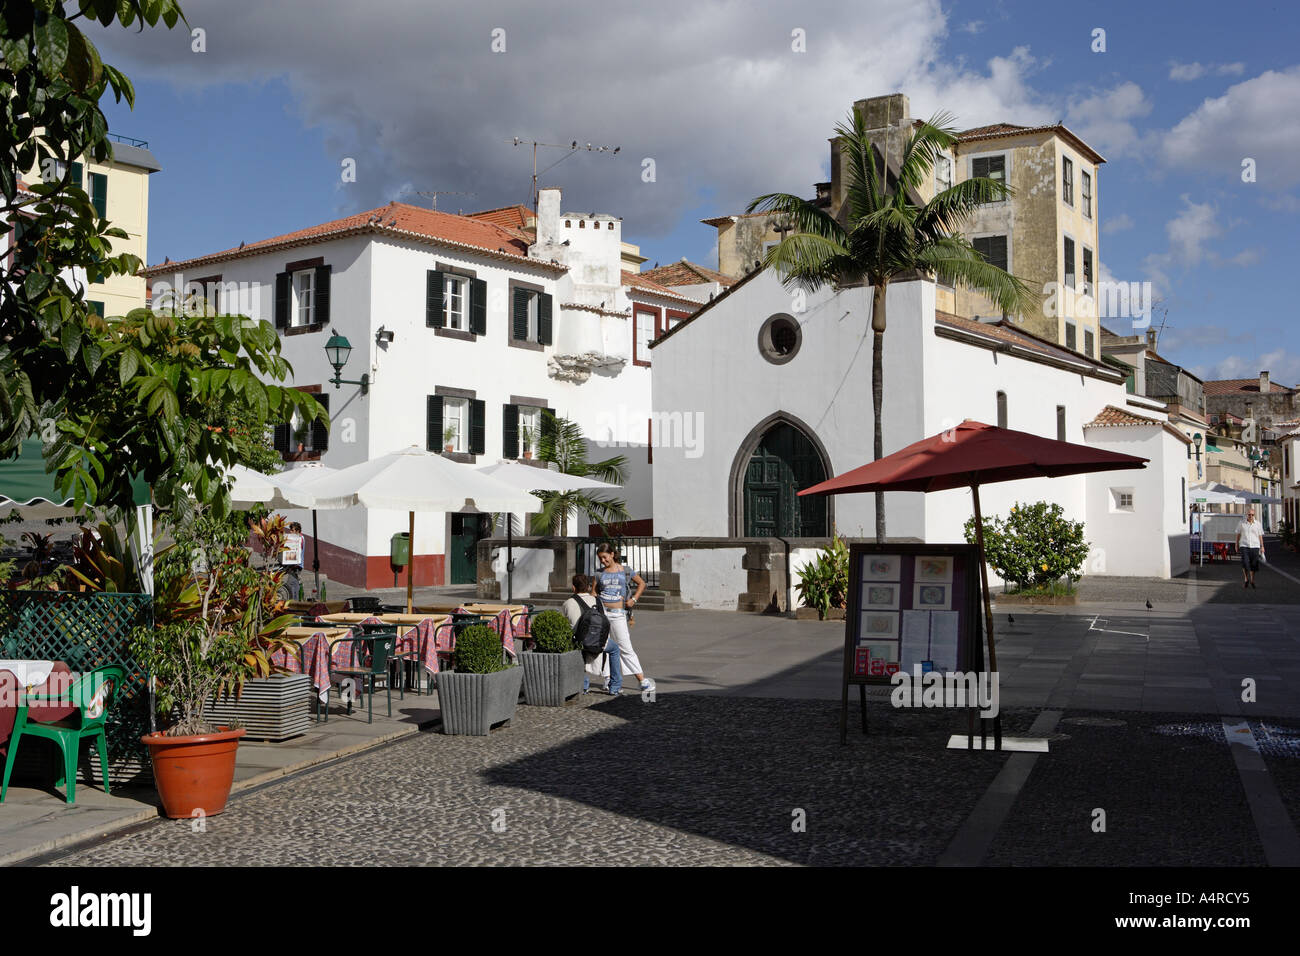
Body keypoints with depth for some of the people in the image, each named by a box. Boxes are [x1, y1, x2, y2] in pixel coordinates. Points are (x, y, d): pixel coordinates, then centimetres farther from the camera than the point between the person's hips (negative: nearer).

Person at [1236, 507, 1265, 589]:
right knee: (1245, 563, -13)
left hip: (1255, 546, 1)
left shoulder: (1257, 524, 7)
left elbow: (1260, 536, 10)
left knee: (1253, 565, 3)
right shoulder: (1242, 524, 5)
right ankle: (1246, 579, 3)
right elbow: (1238, 535, 11)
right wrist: (1237, 546, 11)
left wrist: (1262, 547, 6)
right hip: (1244, 546, -1)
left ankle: (1252, 581, 17)